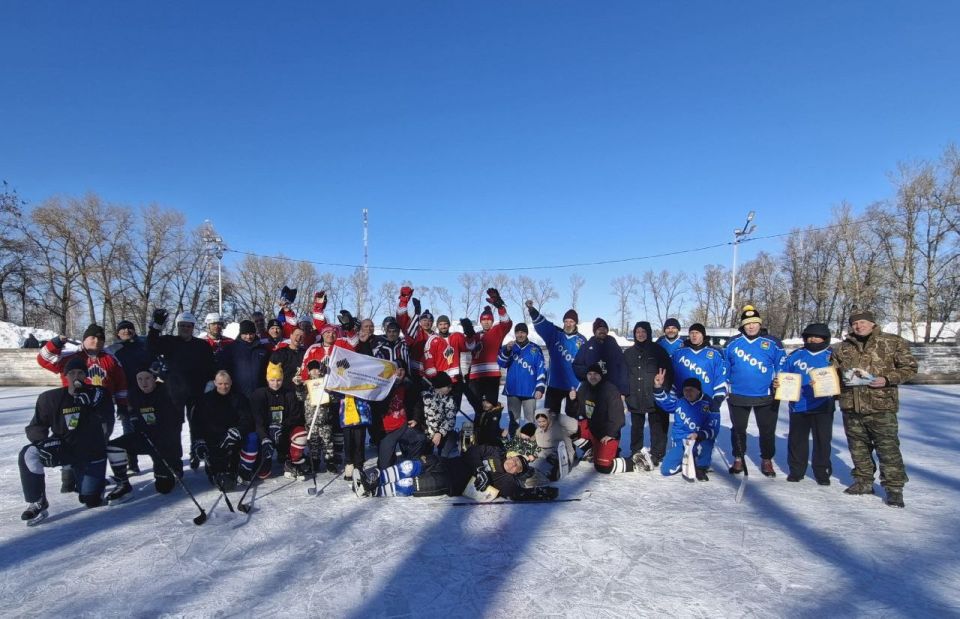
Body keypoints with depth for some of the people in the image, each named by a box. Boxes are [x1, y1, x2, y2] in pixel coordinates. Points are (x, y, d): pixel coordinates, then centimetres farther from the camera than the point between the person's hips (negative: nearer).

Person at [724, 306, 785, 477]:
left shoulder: (771, 343, -4)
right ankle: (738, 459, 28)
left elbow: (781, 365, 3)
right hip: (738, 396, 1)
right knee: (738, 429, 13)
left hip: (766, 396, -1)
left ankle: (767, 460, 28)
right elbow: (725, 367, 7)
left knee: (767, 430, 11)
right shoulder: (733, 343, -1)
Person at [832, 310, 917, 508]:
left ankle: (894, 487, 9)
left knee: (888, 447, -2)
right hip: (851, 406, 5)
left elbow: (909, 367, -2)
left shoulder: (894, 342, -2)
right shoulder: (843, 347, 10)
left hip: (881, 406, -4)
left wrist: (888, 379, -15)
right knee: (858, 446, 14)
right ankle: (864, 482, 28)